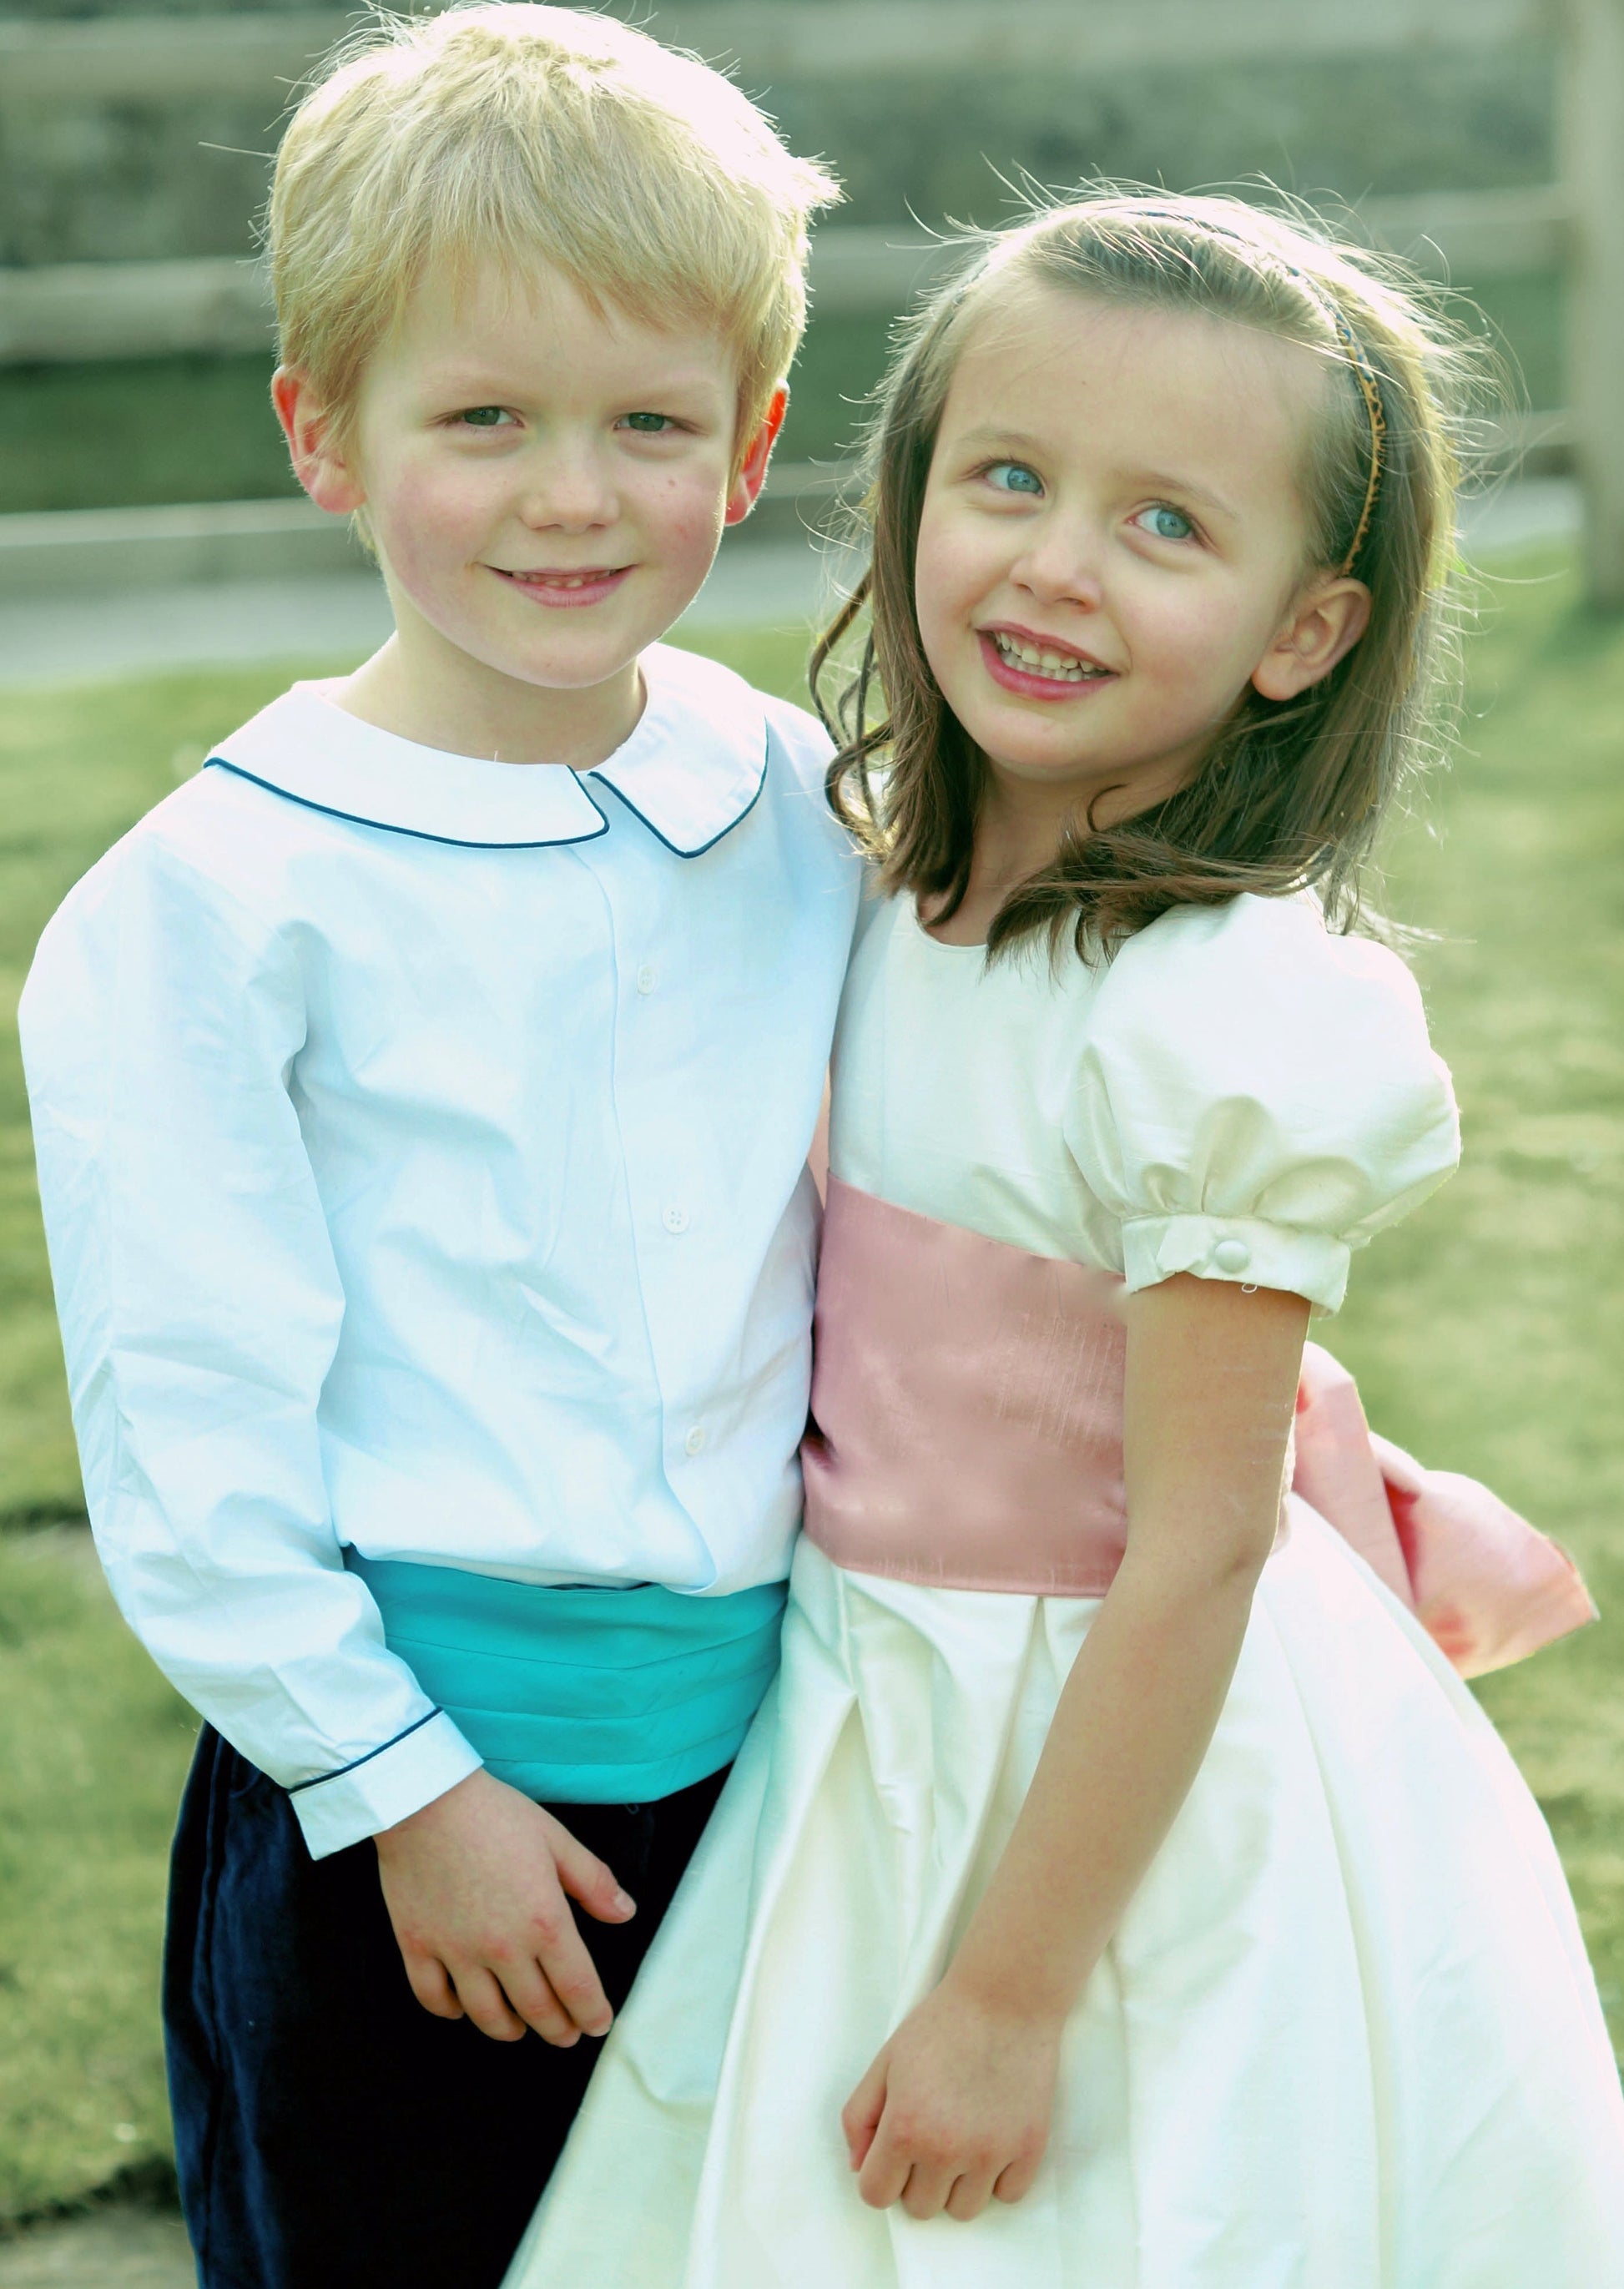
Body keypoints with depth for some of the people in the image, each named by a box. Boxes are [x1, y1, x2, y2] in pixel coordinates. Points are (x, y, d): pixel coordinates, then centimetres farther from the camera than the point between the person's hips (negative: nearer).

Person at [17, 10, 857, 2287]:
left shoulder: (816, 825, 2)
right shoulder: (211, 907, -12)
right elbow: (188, 1433, -11)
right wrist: (399, 1786, -11)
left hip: (768, 1747, 4)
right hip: (388, 1782, -4)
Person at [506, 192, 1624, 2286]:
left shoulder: (1228, 1020, -24)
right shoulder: (902, 898, -2)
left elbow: (1195, 1555, -22)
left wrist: (1009, 1994, -19)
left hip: (1130, 1781, -7)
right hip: (872, 1743, 7)